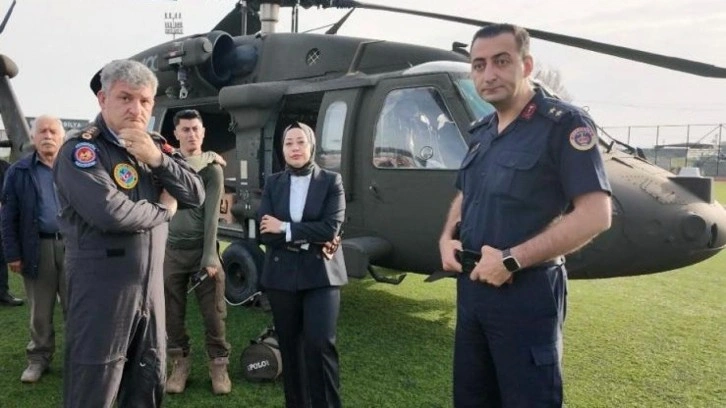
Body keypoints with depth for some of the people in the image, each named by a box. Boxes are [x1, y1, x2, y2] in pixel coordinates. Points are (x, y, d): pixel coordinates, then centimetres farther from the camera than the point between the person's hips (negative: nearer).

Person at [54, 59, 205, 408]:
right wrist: (164, 209, -9)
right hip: (102, 287, -6)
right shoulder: (80, 150, -12)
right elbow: (113, 214, -27)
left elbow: (196, 196, 2)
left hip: (151, 283, 7)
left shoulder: (156, 146, 9)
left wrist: (157, 159, -13)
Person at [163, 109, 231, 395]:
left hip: (201, 248, -2)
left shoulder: (212, 169, -1)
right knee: (172, 313, 10)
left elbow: (211, 216, -6)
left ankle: (218, 364, 18)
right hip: (171, 249, 2)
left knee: (213, 313, 3)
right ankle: (180, 363, 25)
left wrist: (210, 258, -11)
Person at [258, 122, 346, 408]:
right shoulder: (272, 183, 7)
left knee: (320, 344, -11)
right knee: (290, 346, 11)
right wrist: (308, 240, -14)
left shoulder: (331, 181, 0)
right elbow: (265, 232, -5)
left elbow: (331, 228, -12)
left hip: (320, 274, -2)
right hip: (282, 275, 3)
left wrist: (285, 229, -11)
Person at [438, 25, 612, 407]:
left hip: (526, 290, -7)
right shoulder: (481, 132, 11)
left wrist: (512, 260, -20)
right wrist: (447, 238, 3)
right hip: (471, 286, 8)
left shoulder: (564, 124, -12)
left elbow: (595, 215, -19)